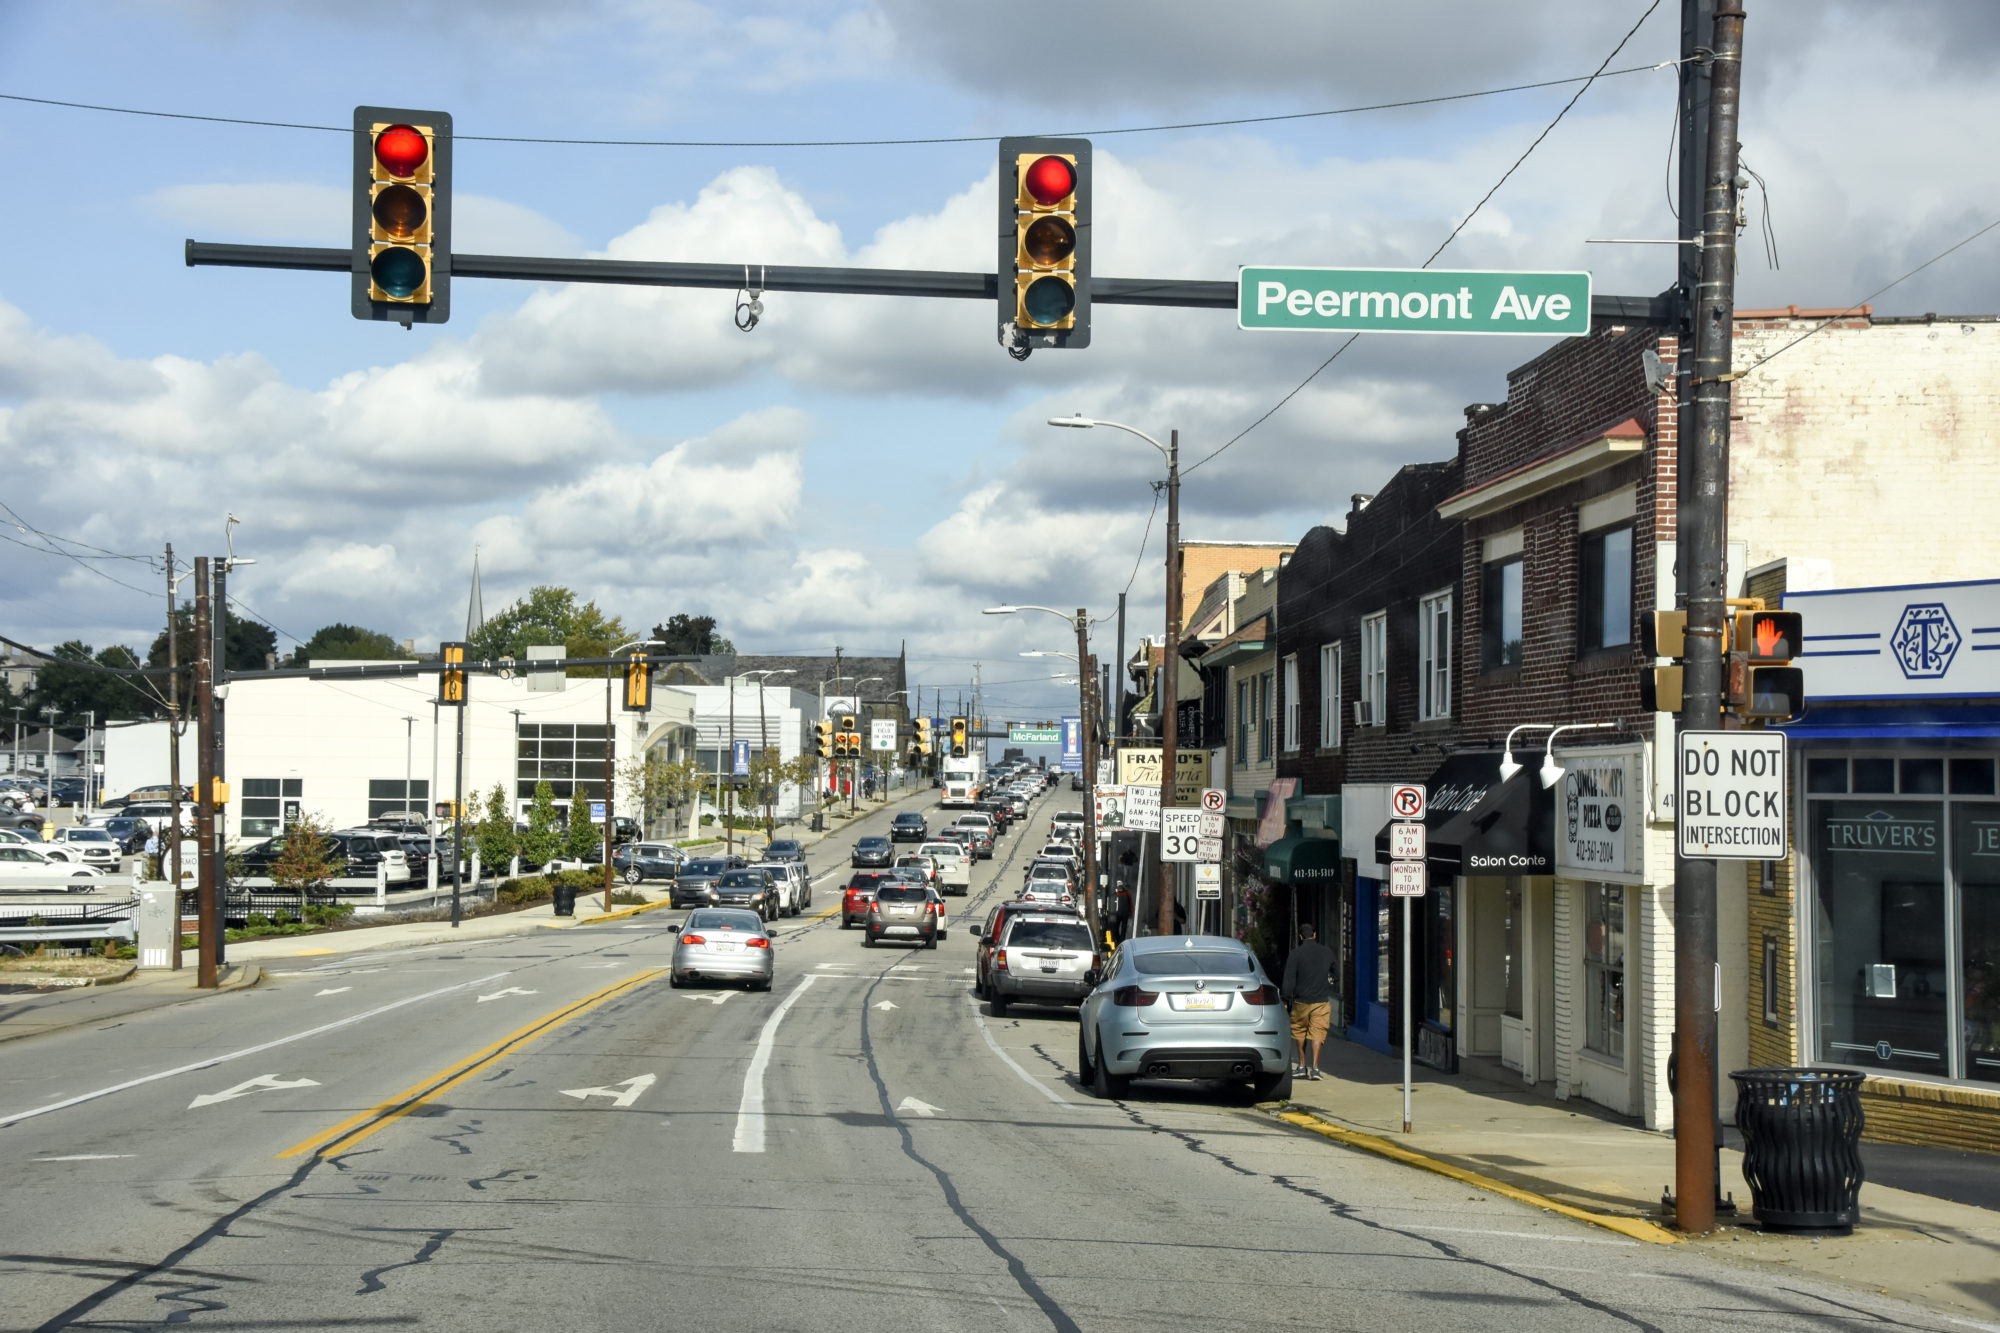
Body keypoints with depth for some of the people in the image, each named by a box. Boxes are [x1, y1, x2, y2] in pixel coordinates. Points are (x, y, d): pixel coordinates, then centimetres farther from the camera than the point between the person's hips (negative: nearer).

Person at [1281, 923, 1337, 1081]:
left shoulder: (1295, 954, -6)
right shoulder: (1327, 952, 4)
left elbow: (1288, 980, -7)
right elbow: (1332, 972, 23)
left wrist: (1285, 1000, -3)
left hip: (1301, 1001, -1)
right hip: (1322, 1001, 1)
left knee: (1300, 1032, 14)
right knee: (1317, 1033, -1)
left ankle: (1302, 1066, 17)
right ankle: (1315, 1067, -12)